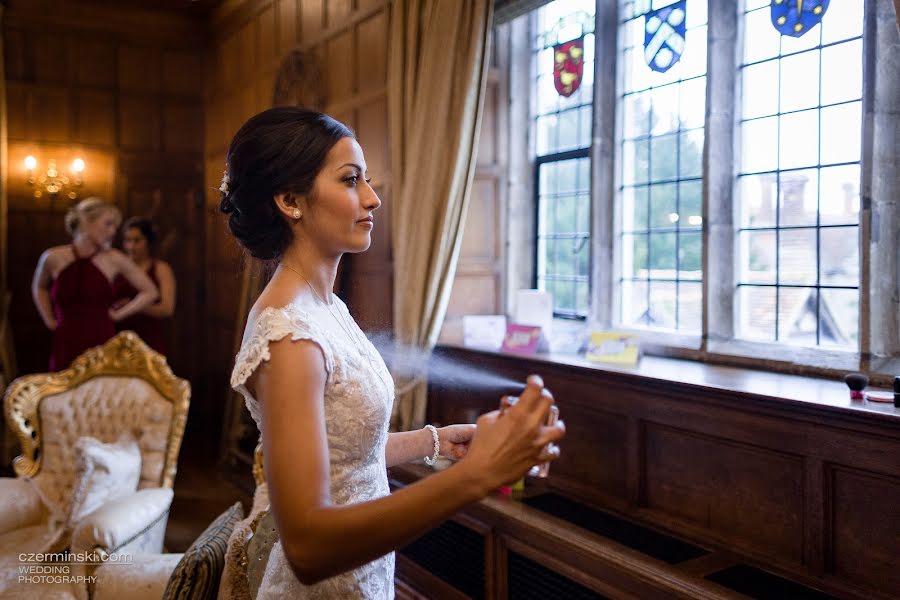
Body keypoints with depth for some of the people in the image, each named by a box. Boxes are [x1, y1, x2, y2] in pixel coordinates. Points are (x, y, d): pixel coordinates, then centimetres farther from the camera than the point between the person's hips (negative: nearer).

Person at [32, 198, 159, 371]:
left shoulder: (113, 259, 0)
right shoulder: (53, 257, 3)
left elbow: (149, 292, 8)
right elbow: (39, 288, 25)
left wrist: (118, 314, 5)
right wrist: (49, 321, 16)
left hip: (102, 345, -1)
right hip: (66, 345, 1)